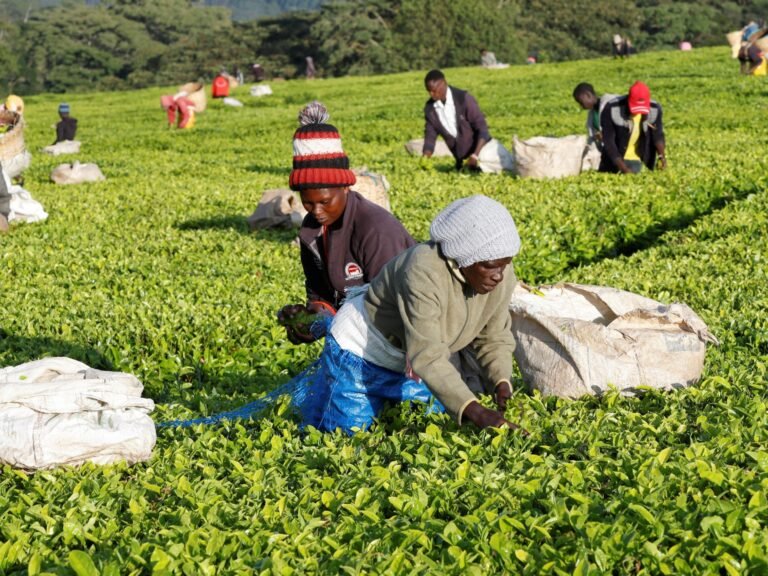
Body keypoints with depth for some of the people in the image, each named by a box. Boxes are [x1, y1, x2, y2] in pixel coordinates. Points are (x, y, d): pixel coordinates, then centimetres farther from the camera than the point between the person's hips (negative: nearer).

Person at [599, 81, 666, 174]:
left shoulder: (654, 109, -15)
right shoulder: (612, 109, -24)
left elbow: (657, 134, 0)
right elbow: (608, 141, -20)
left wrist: (661, 155, -17)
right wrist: (623, 168, -24)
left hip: (636, 161, 2)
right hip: (616, 159, -2)